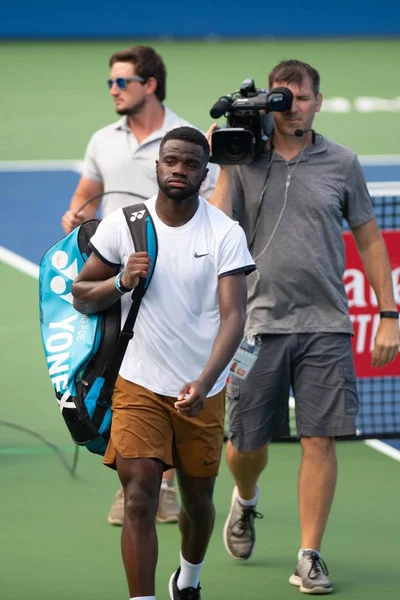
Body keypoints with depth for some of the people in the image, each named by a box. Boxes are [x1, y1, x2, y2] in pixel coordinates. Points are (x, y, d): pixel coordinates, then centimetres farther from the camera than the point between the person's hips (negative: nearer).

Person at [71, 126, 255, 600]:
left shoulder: (225, 233, -8)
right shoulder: (122, 224, -3)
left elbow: (233, 315, -15)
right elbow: (80, 296, 6)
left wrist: (204, 382, -30)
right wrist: (122, 282, -17)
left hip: (202, 392, 1)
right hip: (139, 385, -1)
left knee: (198, 499, 14)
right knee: (139, 498, -15)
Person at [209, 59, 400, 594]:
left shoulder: (342, 164, 5)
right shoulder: (245, 163, 3)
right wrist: (223, 165, -8)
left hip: (326, 326, 0)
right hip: (260, 323, 0)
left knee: (320, 441, -6)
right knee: (246, 443, 7)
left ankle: (310, 559, 2)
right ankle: (245, 502, 41)